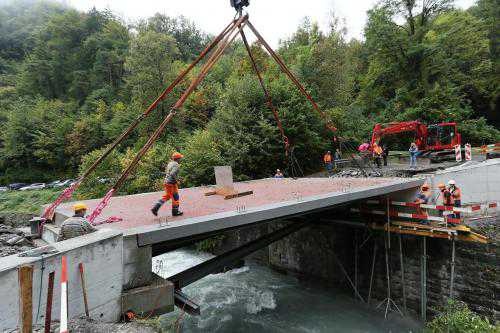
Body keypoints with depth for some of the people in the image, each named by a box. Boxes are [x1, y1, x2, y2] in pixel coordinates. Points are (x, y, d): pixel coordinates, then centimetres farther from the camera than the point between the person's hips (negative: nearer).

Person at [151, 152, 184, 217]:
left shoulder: (170, 163, 12)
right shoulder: (176, 165, -17)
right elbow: (172, 174, -29)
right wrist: (176, 180, -15)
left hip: (167, 182, 9)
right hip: (172, 184, -9)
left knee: (166, 197, 19)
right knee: (175, 197, 6)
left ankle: (155, 208, 12)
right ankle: (175, 212, 19)